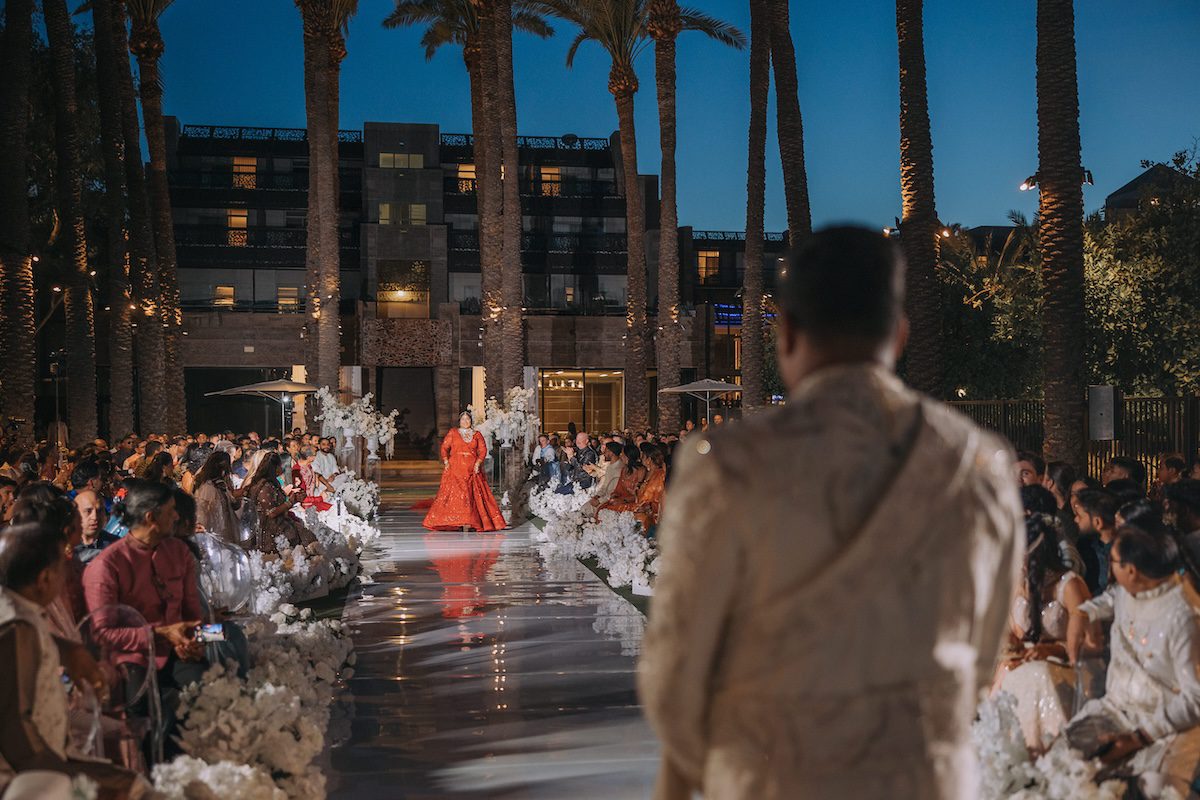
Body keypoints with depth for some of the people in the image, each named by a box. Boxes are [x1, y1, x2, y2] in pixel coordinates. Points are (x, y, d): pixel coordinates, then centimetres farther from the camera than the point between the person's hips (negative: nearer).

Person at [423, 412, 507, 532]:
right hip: (455, 469, -1)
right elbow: (444, 448, 7)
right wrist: (446, 462, -5)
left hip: (471, 469, 1)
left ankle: (469, 522, -8)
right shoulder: (453, 433, 10)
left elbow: (483, 450, 6)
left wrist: (478, 463, -7)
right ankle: (455, 521, -9)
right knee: (454, 493, -10)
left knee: (471, 494, -7)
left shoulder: (477, 435, 13)